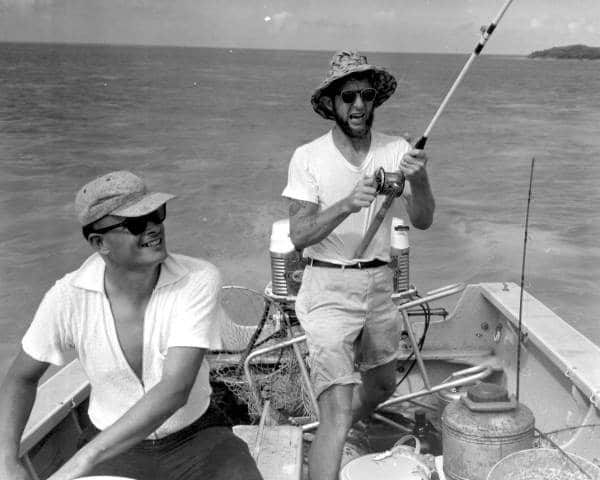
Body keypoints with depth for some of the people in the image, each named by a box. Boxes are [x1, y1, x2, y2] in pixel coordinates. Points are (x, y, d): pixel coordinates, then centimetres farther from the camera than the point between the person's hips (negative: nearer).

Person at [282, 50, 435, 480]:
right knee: (338, 408, -16)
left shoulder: (396, 151, -3)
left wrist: (419, 180, -30)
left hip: (379, 283, 5)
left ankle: (329, 437, 52)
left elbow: (423, 221, -9)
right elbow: (299, 235, -17)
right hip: (329, 288, -5)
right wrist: (346, 205, -33)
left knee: (382, 386, 24)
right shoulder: (308, 158, -10)